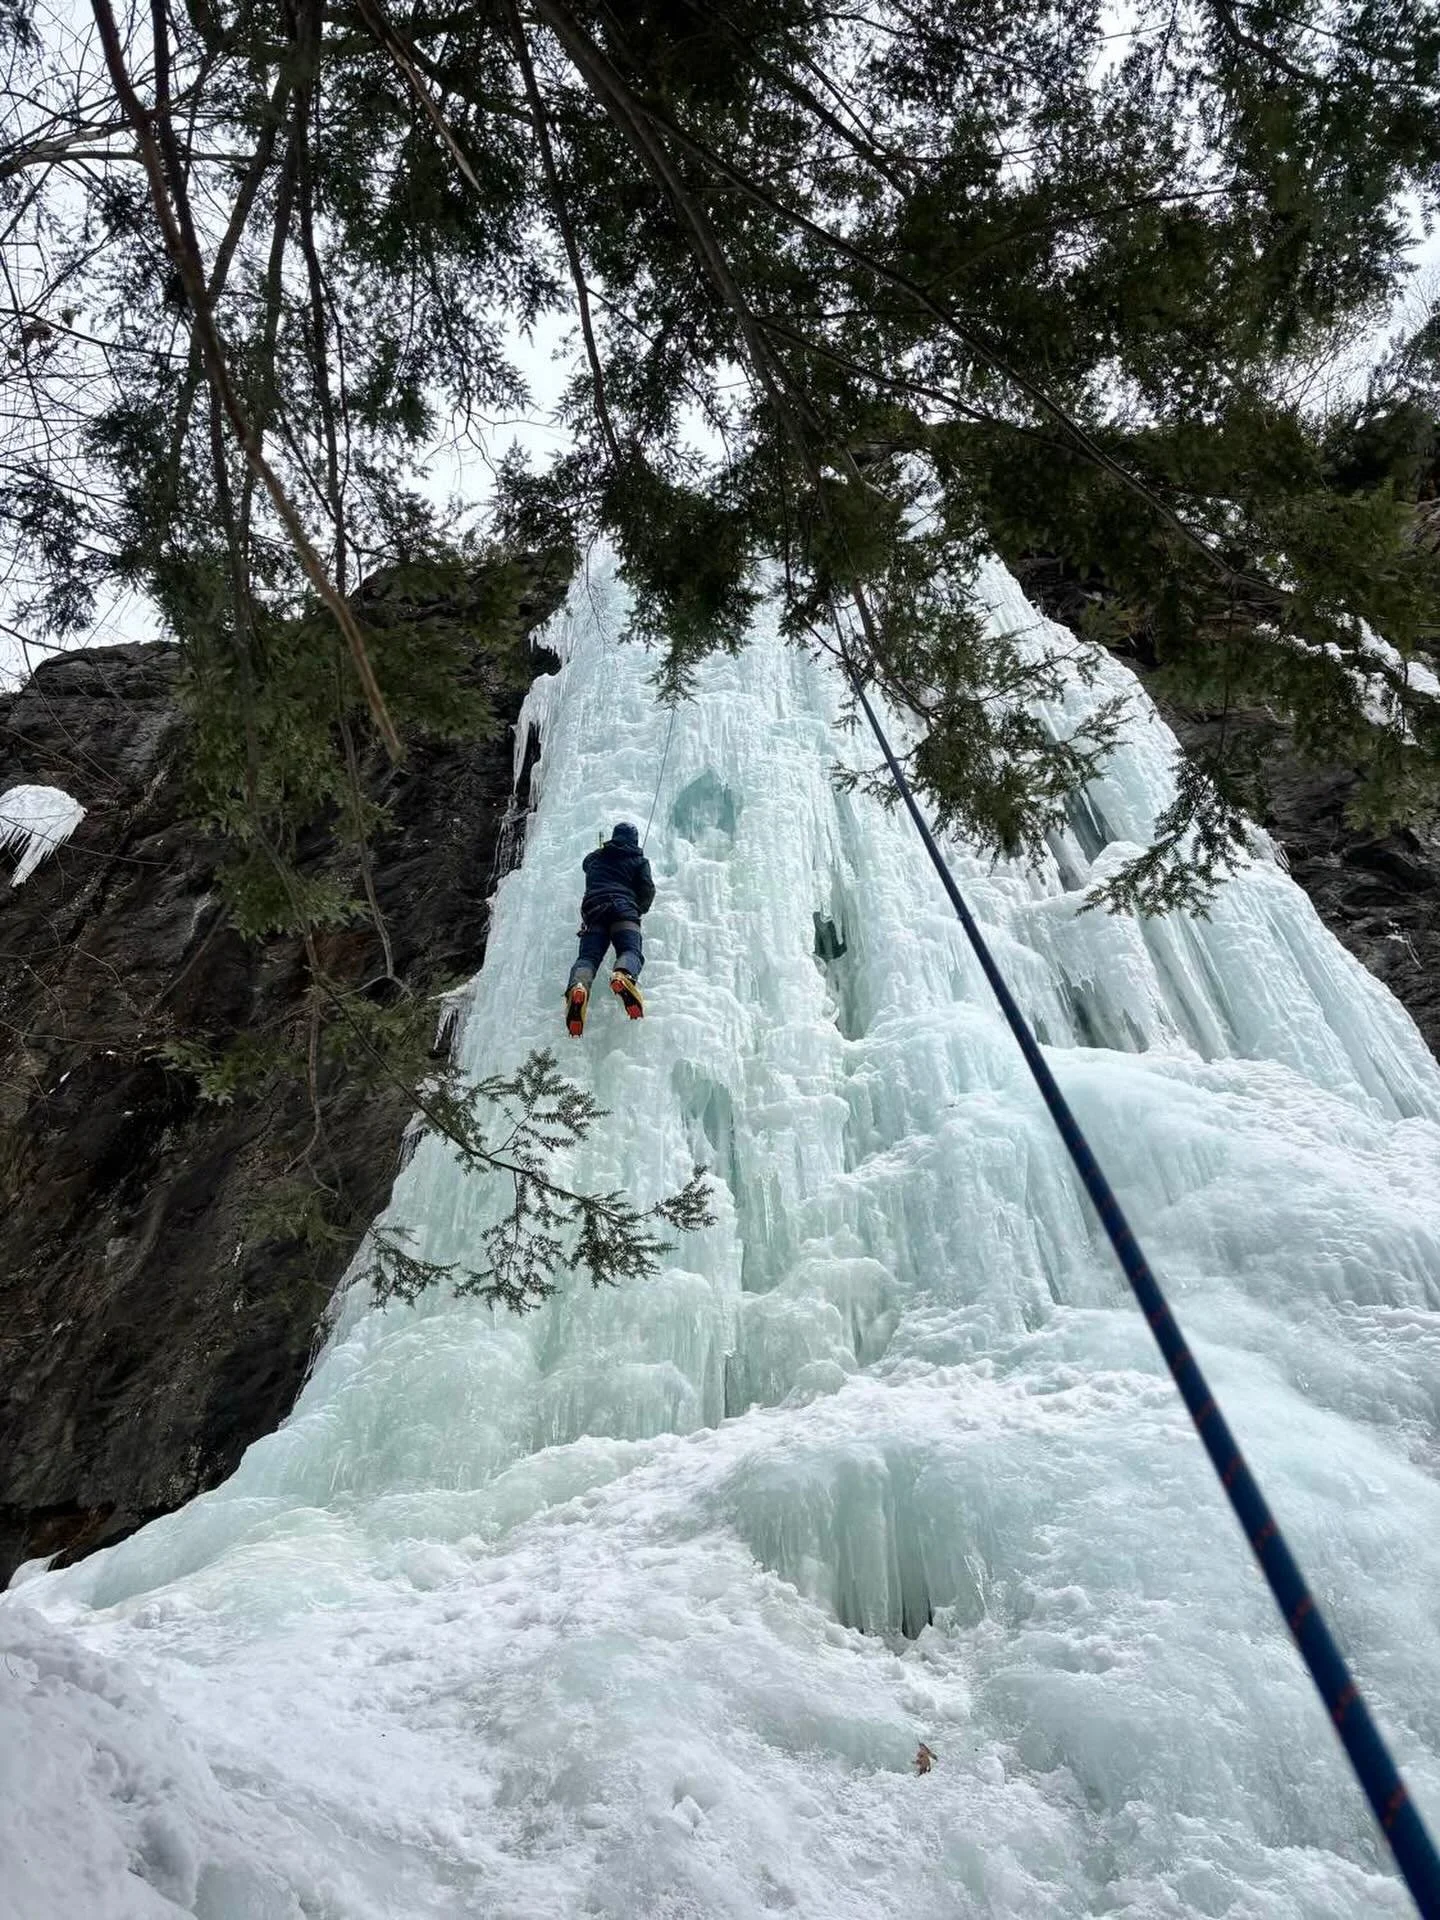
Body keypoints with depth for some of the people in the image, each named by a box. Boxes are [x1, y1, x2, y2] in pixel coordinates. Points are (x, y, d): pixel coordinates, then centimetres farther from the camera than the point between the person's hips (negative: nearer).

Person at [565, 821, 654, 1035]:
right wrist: (640, 909, 27)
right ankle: (623, 975, -53)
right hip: (624, 910, -2)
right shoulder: (639, 860, 19)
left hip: (593, 910, 2)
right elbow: (647, 890, 8)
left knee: (588, 956, -9)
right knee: (631, 951, -14)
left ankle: (577, 987, -43)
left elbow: (587, 864, 53)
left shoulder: (595, 857, 29)